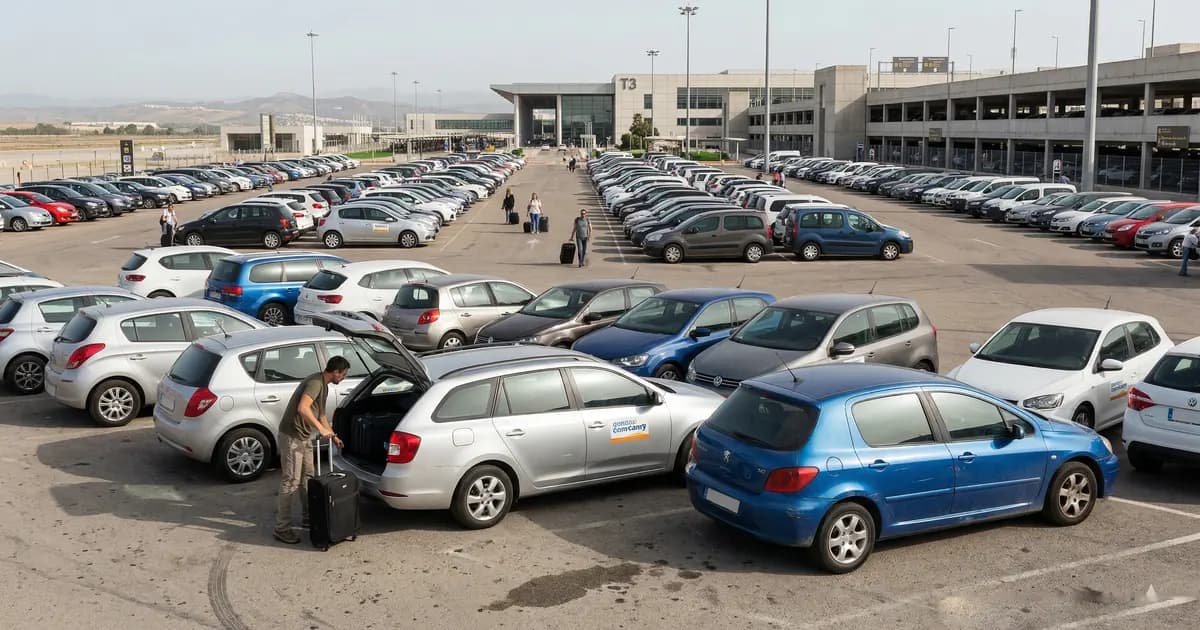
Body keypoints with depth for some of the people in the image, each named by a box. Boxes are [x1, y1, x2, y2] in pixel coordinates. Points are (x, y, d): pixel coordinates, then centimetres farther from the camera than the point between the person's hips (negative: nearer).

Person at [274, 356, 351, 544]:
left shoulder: (324, 385, 12)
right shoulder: (315, 383, -20)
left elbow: (320, 413, 24)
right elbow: (302, 408, -36)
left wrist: (332, 436, 25)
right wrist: (321, 429, -31)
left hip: (304, 437, 10)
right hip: (291, 436, -10)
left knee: (307, 478, 17)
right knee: (291, 482, -7)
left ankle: (308, 517, 30)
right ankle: (282, 527, -2)